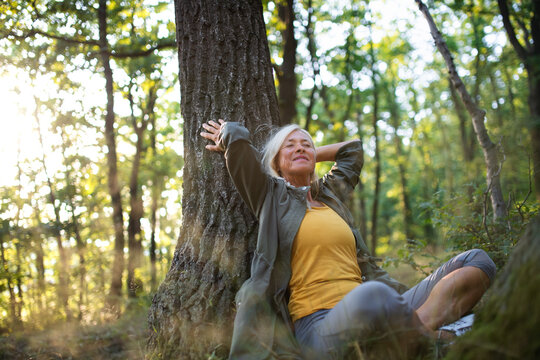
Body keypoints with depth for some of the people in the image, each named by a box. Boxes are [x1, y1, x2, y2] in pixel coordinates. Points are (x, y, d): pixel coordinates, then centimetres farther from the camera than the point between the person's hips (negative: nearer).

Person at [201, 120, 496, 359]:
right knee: (374, 295, -46)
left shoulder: (330, 193, 27)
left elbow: (352, 149, 45)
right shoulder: (271, 195, 11)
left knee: (477, 261, -4)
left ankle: (424, 323, -33)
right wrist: (230, 142, 22)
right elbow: (236, 135, 1)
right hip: (318, 324, -7)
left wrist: (311, 155, 40)